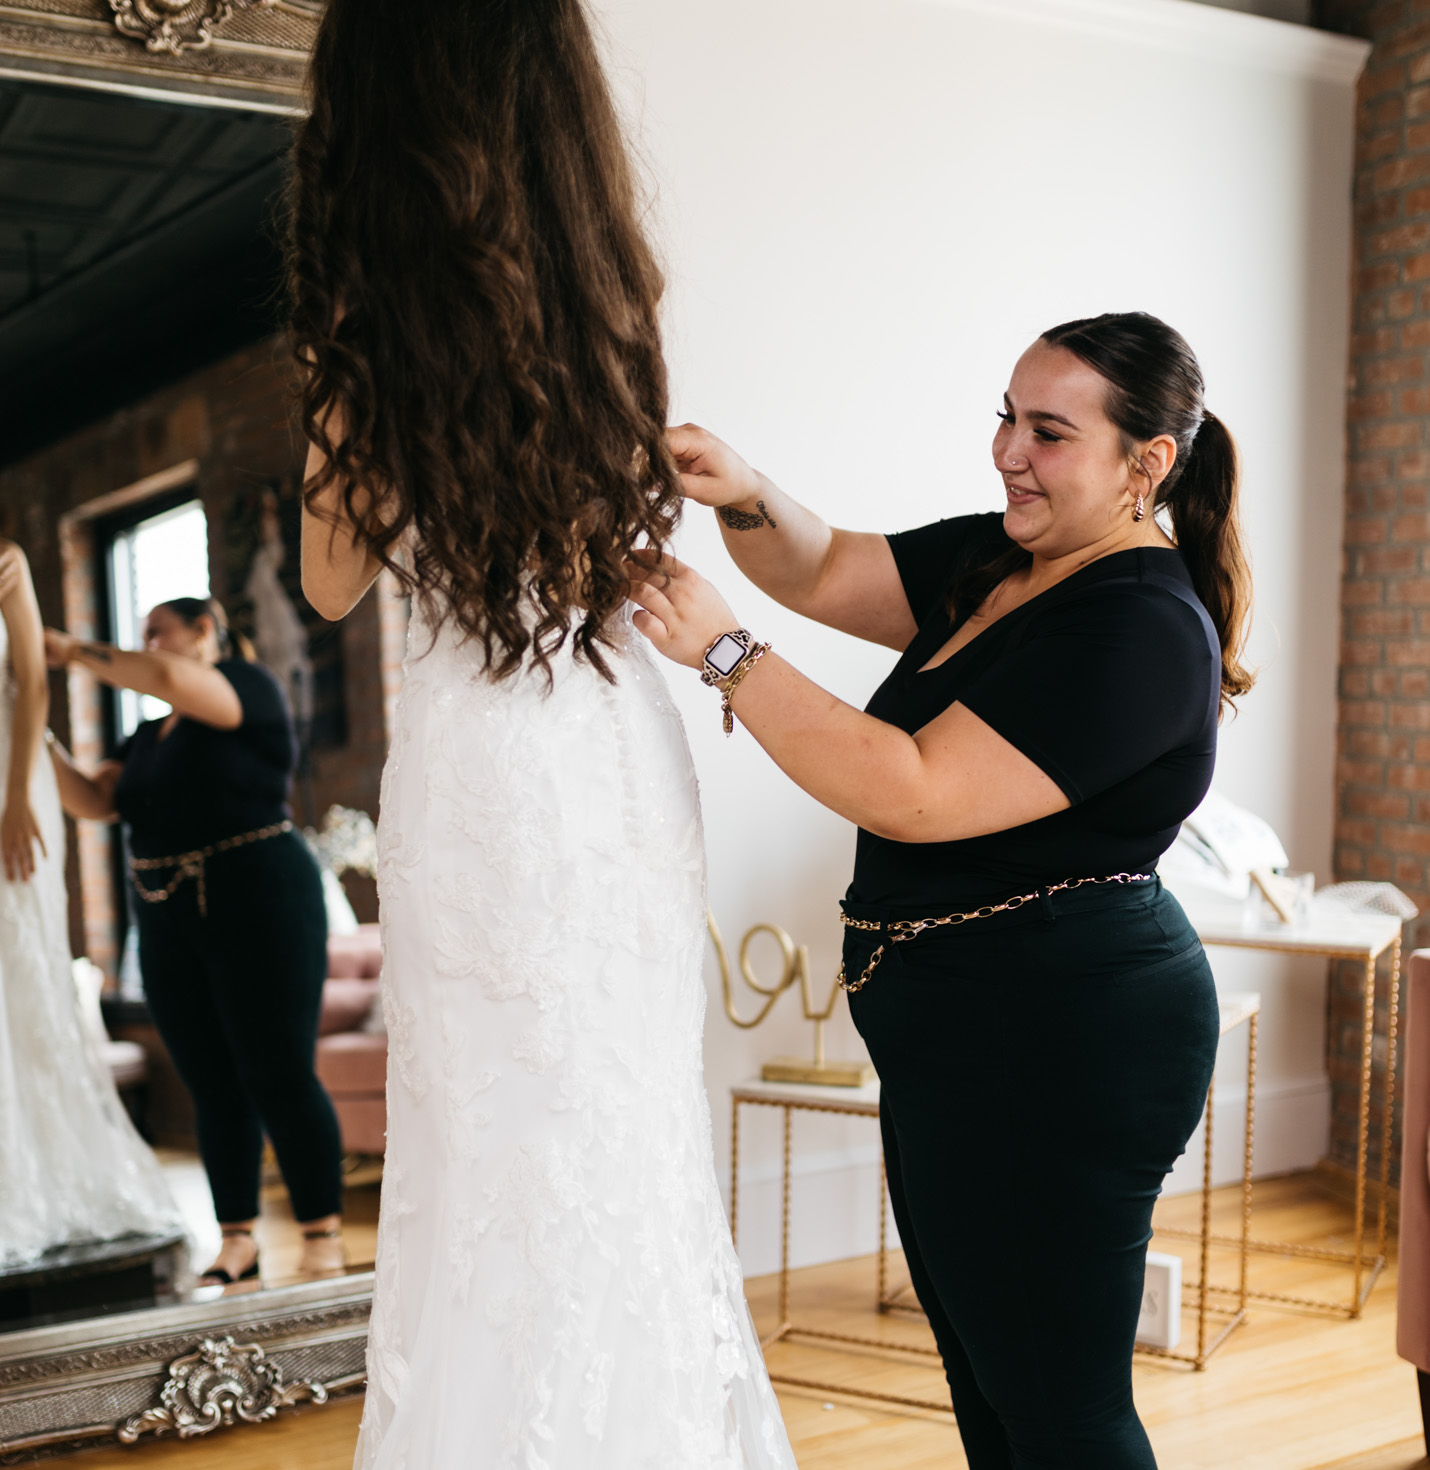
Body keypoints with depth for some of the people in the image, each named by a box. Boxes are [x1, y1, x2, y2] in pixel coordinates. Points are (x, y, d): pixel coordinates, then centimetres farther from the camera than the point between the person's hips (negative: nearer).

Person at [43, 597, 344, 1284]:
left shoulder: (249, 686, -2)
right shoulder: (150, 738, 21)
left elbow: (170, 678, -20)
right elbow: (92, 800, 12)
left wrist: (76, 650, -9)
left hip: (257, 906, -7)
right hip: (170, 924, 7)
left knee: (279, 1078, -6)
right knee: (213, 1088, 7)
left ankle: (323, 1237, 0)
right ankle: (237, 1240, 13)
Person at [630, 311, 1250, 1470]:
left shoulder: (1140, 631, -20)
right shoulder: (995, 562, 8)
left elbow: (913, 795, -26)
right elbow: (825, 573, 11)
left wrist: (726, 653, -24)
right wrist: (745, 499, -10)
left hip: (1062, 1051, -10)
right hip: (961, 1041, 10)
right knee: (987, 1377, 22)